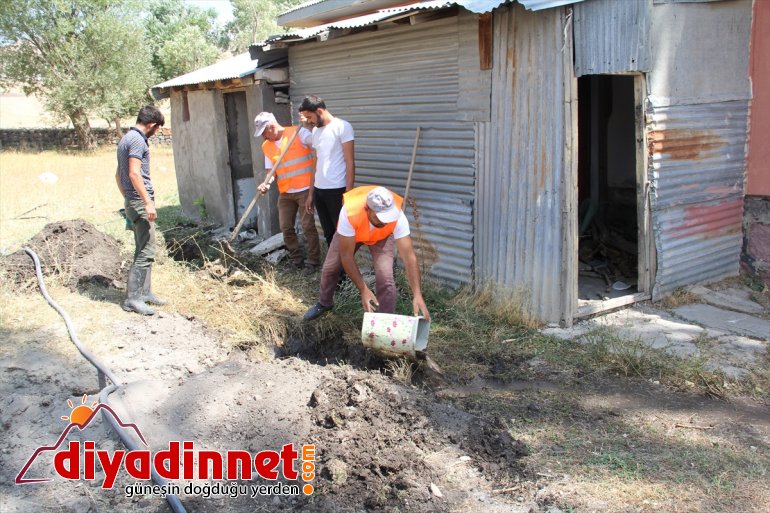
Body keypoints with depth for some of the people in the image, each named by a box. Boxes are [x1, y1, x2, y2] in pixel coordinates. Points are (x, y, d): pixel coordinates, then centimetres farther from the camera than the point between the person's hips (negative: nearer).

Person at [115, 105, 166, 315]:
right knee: (146, 252, -9)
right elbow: (134, 174, -22)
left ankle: (145, 292, 22)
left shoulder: (127, 138, 19)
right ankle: (132, 298, -7)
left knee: (144, 250, 15)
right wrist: (148, 202, -25)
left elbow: (119, 175, 25)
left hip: (132, 201, 11)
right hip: (140, 201, -11)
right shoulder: (137, 140, -12)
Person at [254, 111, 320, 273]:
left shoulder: (299, 133, -9)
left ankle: (313, 261, 10)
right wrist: (266, 182, -11)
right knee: (286, 228, 9)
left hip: (305, 190, -6)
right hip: (285, 193, 7)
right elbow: (270, 169, 10)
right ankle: (297, 260, 23)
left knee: (308, 226, -3)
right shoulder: (266, 146, 10)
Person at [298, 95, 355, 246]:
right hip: (319, 191, 7)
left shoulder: (342, 126, -7)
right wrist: (311, 193, 15)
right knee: (329, 234, 12)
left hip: (337, 191, -7)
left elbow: (350, 162, -11)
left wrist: (348, 193, -16)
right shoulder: (316, 131, 14)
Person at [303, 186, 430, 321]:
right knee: (329, 268, 6)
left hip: (382, 236, 0)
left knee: (385, 277, -19)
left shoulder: (397, 216, -41)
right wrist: (363, 290, -36)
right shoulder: (349, 213, -44)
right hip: (349, 233, 1)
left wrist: (417, 295, -47)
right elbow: (346, 256, -36)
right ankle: (324, 303, 37)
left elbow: (409, 257, -40)